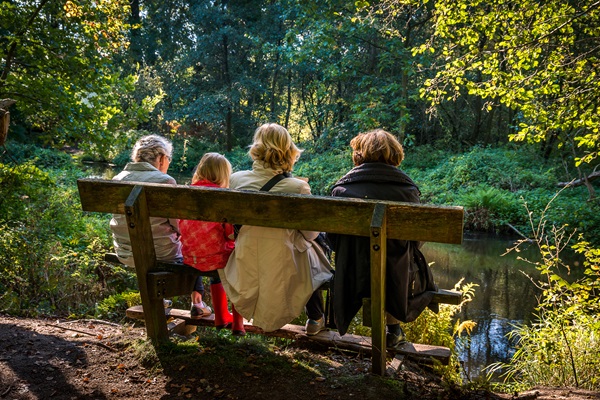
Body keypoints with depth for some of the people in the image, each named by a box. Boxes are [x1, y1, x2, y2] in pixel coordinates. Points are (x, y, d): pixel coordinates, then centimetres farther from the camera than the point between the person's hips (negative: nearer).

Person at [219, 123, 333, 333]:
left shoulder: (236, 179, -9)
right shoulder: (297, 187, -19)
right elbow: (311, 233, -6)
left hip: (245, 276, 3)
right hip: (283, 276, -3)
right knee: (312, 249, 29)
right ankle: (315, 319, 41)